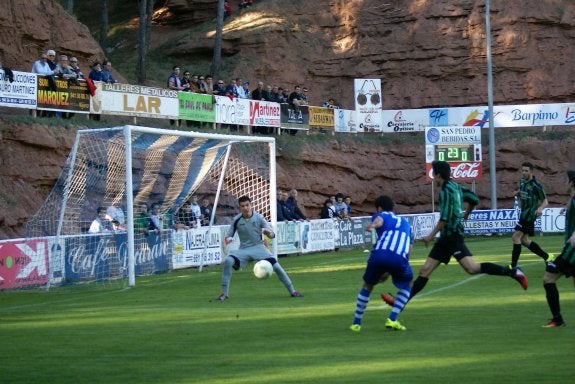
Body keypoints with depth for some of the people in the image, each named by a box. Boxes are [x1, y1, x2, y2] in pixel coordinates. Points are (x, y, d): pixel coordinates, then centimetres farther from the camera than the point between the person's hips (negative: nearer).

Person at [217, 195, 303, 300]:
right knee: (228, 261, -26)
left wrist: (268, 232, -30)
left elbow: (272, 235, -6)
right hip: (244, 249, 0)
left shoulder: (259, 217, -7)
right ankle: (224, 293, -17)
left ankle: (292, 291, 5)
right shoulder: (236, 220, -5)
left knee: (277, 267, -13)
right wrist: (228, 239, -20)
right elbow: (229, 235, 5)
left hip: (259, 248, 0)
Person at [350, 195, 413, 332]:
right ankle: (392, 320, 13)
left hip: (379, 255, -1)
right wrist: (389, 271, 41)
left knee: (367, 286, 25)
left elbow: (379, 220, -5)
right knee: (406, 285, 29)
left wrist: (373, 225, -30)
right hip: (399, 258, 1)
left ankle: (356, 323, 27)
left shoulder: (380, 215, 24)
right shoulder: (404, 222, 35)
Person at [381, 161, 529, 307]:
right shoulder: (455, 187, 12)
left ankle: (512, 272, -18)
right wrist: (465, 214, 35)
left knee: (472, 268, -21)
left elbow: (445, 218, -20)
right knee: (425, 270, 7)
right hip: (446, 237, 10)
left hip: (453, 235, -10)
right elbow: (474, 199, 20)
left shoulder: (446, 190, -14)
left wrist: (431, 235, -15)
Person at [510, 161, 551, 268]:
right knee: (524, 240, 11)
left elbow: (545, 201, -11)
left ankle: (513, 266, -10)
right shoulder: (522, 181, 7)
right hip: (523, 214, 9)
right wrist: (517, 193, 2)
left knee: (516, 237, -13)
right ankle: (546, 257, 23)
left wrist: (540, 208, -32)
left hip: (530, 214, -9)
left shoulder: (536, 185, -16)